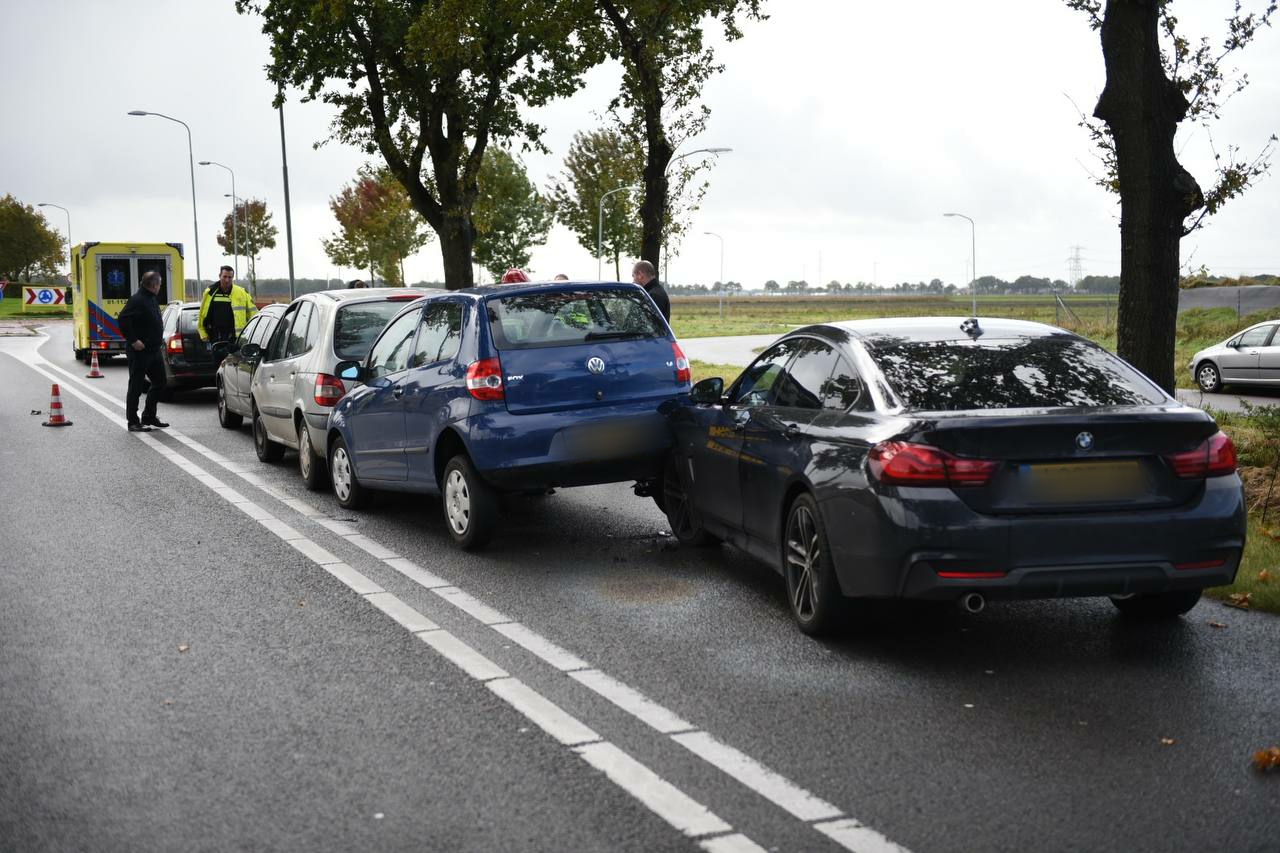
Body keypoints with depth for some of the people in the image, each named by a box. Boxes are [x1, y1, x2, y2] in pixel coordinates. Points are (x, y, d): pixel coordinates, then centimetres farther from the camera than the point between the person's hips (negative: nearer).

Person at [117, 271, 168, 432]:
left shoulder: (151, 299, 14)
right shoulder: (137, 300, -16)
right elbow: (122, 320, -24)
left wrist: (159, 339, 14)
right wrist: (133, 340, -23)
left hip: (154, 350, 10)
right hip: (140, 352, -10)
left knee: (159, 382, 15)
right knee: (136, 386, -2)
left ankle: (149, 416, 26)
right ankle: (133, 422, 4)